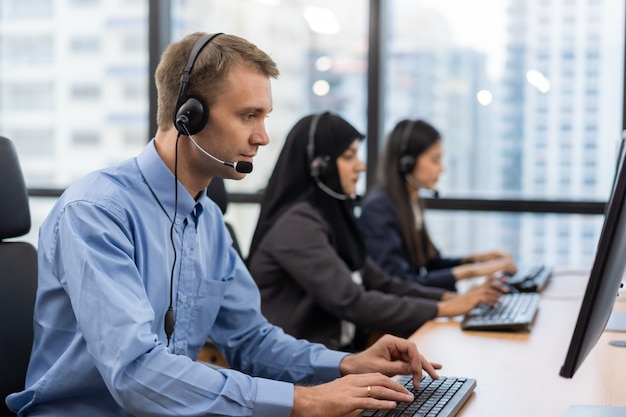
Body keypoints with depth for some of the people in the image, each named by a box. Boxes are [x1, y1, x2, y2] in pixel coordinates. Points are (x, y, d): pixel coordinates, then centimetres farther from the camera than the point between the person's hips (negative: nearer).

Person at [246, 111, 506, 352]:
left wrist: (450, 298, 0)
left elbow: (379, 283, 14)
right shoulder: (297, 224, -16)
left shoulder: (330, 214, 13)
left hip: (336, 350, 9)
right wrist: (441, 310, -15)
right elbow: (351, 303, -21)